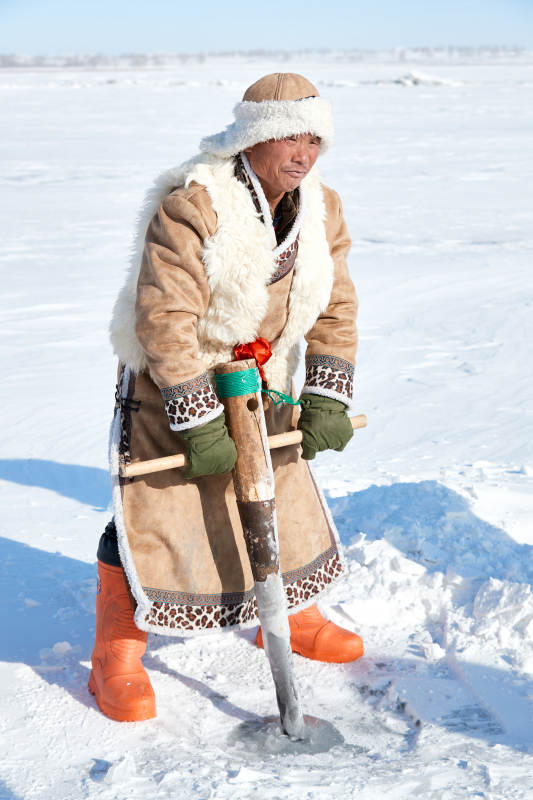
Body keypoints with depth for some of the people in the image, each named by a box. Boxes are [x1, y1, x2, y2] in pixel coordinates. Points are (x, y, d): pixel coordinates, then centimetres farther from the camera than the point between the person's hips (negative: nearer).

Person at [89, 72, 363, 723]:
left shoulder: (320, 209, -3)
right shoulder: (191, 206, -26)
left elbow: (334, 309, 1)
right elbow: (164, 319, -28)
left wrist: (327, 400, -9)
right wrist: (198, 422, -28)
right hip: (168, 381, -6)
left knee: (284, 494, 15)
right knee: (152, 508, -9)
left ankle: (290, 617, 37)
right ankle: (117, 656, 6)